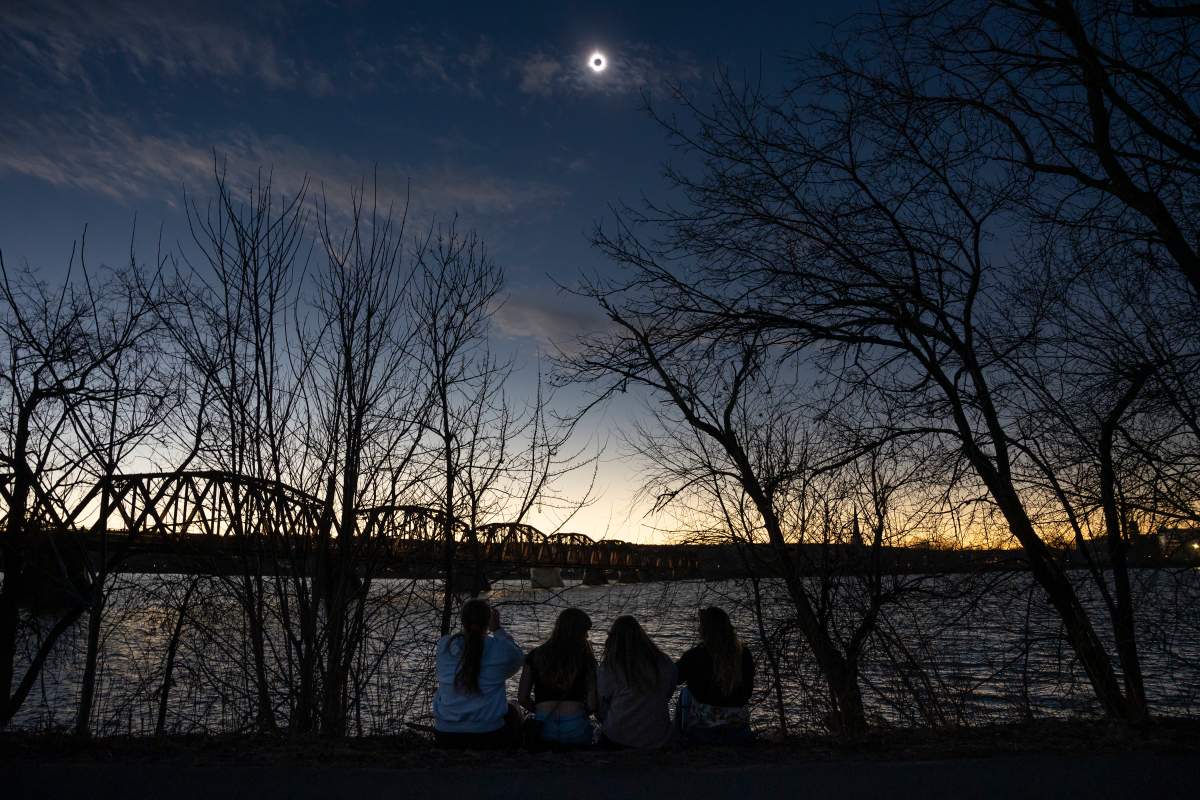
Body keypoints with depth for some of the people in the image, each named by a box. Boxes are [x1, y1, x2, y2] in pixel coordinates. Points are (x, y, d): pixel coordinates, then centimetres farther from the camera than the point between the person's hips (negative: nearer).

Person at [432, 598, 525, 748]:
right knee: (514, 711, 30)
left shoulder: (443, 646, -8)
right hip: (488, 735, -2)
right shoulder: (500, 648, -15)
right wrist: (498, 629, 10)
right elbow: (518, 659, 8)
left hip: (446, 737, 3)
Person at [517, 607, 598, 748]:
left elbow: (522, 698, 7)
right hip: (575, 728, -1)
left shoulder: (535, 656, 6)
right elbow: (592, 705, -2)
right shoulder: (586, 659, 1)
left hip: (543, 727, 1)